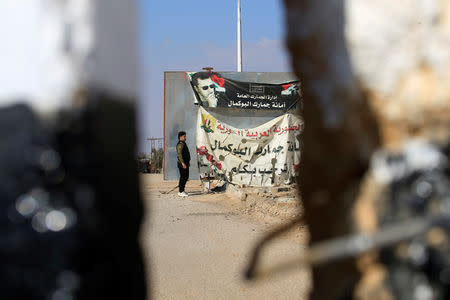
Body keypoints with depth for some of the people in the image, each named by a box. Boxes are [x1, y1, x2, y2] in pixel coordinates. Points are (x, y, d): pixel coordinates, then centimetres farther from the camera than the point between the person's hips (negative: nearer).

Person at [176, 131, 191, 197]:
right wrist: (183, 163, -29)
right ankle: (181, 192, -4)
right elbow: (179, 154, -24)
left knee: (186, 177, 14)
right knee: (183, 177, -8)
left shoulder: (183, 144, 18)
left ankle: (181, 190, 21)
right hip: (182, 164, -10)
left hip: (185, 163, 10)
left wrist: (187, 163, 24)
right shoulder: (180, 144, -14)